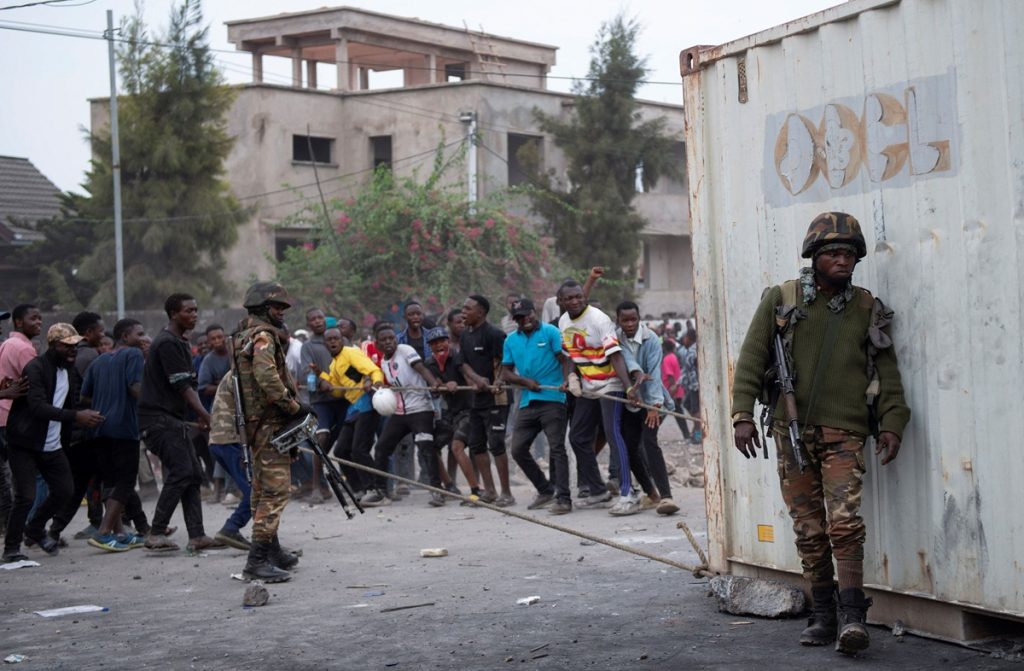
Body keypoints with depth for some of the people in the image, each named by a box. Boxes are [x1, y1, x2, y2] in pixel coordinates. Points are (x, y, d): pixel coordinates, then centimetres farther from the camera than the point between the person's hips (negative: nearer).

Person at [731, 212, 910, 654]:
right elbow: (752, 358, 2)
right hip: (791, 433, 1)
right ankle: (823, 617, 14)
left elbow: (887, 370, 9)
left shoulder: (867, 309, 8)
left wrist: (892, 423, -2)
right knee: (809, 532, 5)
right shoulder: (780, 300, 4)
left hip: (844, 434, -1)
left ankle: (852, 618, -17)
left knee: (844, 525, -15)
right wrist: (743, 413, -7)